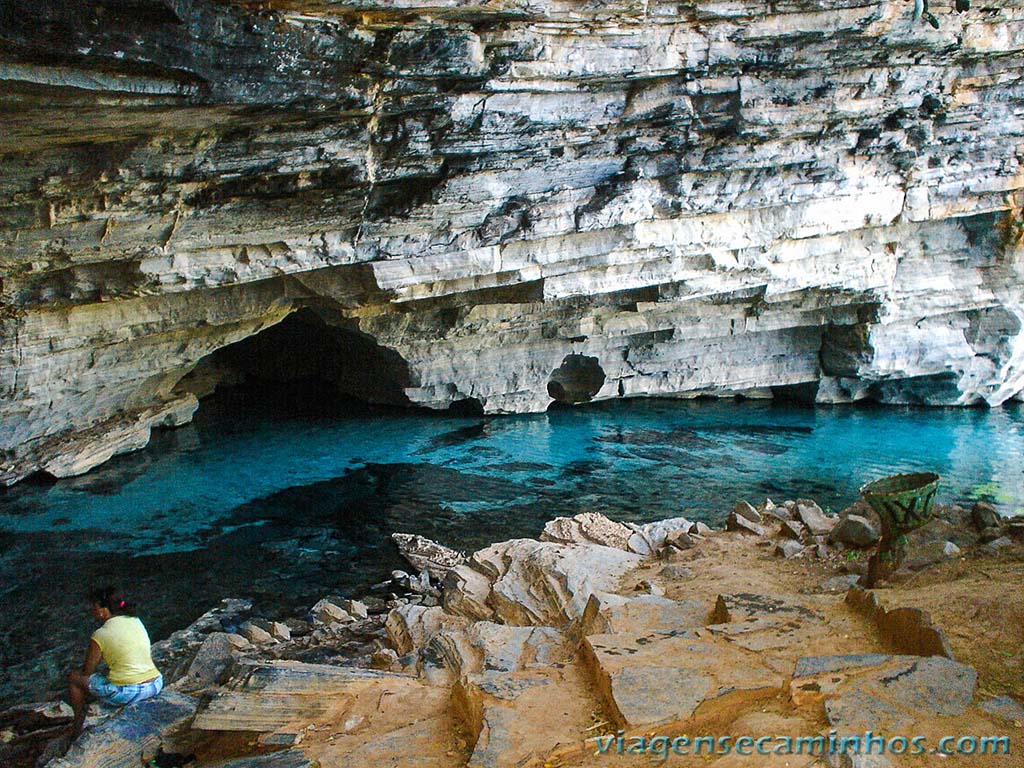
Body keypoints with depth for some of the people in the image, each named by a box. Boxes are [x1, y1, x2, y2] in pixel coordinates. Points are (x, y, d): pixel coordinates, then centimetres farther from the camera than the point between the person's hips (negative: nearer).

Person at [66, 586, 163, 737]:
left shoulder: (100, 635, -8)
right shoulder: (136, 621, 8)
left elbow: (88, 671, 1)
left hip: (126, 694, -6)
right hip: (156, 686, 6)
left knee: (73, 677, 13)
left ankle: (78, 723, 28)